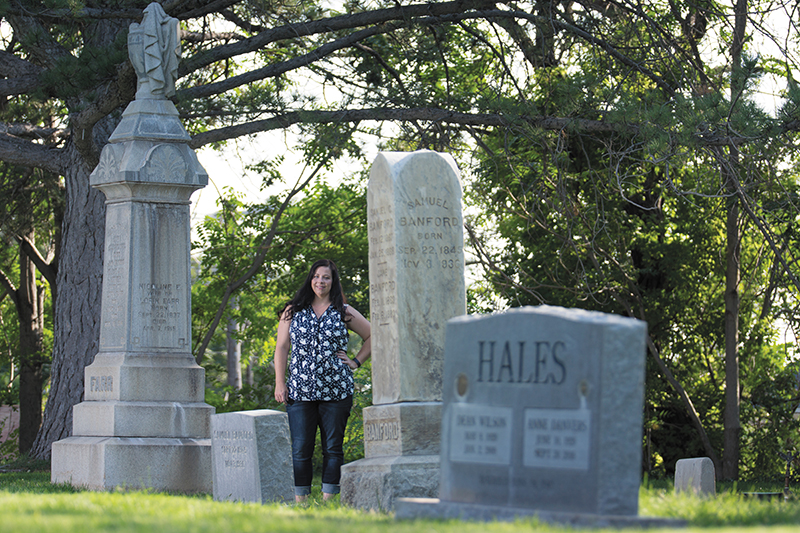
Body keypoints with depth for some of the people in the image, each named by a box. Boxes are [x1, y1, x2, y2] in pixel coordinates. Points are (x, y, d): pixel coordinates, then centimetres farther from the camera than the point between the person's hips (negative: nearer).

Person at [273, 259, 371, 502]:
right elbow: (281, 347, 10)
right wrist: (279, 382, 2)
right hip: (300, 391, 0)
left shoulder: (344, 313, 9)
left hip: (337, 390, 0)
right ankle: (300, 502, 0)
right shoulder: (293, 311, 11)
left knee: (333, 448, 1)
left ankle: (328, 500, 5)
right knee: (300, 449, -4)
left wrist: (356, 362, 7)